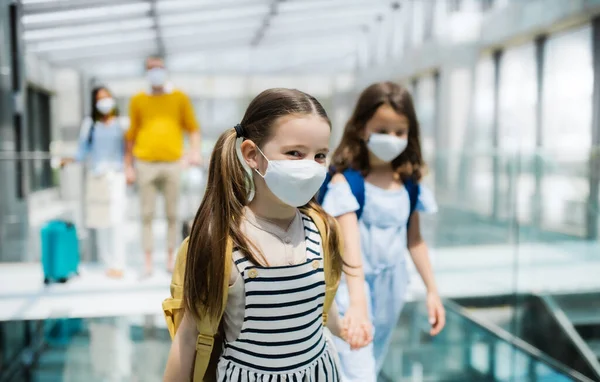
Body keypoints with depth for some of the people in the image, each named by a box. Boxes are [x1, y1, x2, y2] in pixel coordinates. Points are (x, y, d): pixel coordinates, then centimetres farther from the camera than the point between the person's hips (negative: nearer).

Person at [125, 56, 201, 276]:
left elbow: (193, 128, 9)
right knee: (147, 215, 3)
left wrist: (195, 151, -9)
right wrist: (128, 166, 8)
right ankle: (148, 264, 10)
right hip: (146, 164, 0)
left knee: (172, 214, 5)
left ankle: (170, 260, 16)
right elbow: (131, 134, 11)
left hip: (172, 163, 0)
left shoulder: (180, 98, 8)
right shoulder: (138, 101, 9)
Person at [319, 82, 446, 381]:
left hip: (391, 286, 6)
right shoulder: (346, 182, -17)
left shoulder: (410, 183, 1)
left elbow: (414, 240, 11)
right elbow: (349, 245, -27)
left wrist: (432, 290, 12)